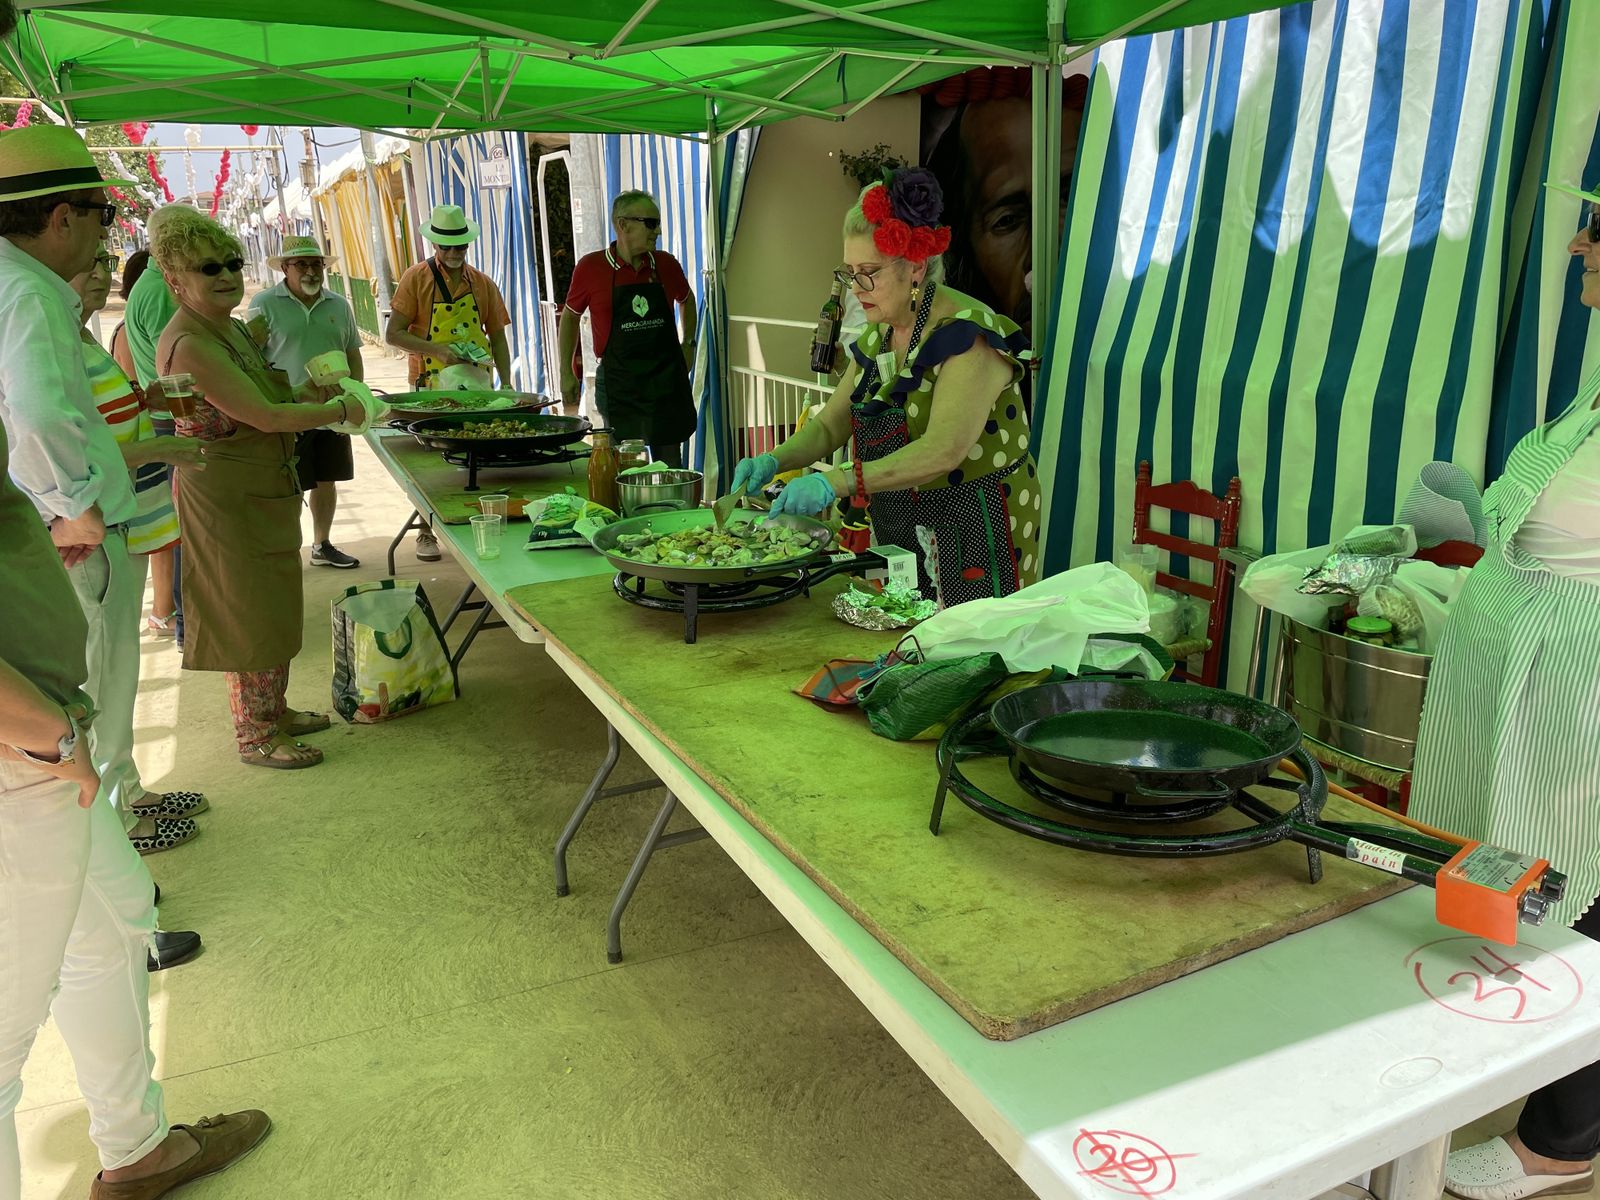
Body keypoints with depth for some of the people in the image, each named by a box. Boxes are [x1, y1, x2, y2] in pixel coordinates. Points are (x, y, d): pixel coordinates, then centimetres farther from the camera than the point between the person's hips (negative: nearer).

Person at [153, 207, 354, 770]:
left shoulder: (233, 329, 8)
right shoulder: (189, 344, -23)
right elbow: (265, 417, -25)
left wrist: (305, 393, 0)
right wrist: (341, 410, -15)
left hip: (265, 491, 9)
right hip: (225, 498, -9)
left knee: (273, 610, 18)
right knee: (251, 615, 2)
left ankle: (273, 713, 33)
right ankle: (254, 736, 16)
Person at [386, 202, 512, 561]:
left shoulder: (482, 283, 7)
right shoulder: (416, 278, -3)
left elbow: (497, 337, 11)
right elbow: (393, 334, -7)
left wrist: (506, 384, 0)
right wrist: (437, 349, -20)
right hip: (431, 388, -2)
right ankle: (426, 532, 16)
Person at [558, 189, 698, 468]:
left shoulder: (666, 264, 2)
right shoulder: (590, 267, -5)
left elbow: (686, 301, 24)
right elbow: (570, 317, 8)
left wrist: (688, 344, 13)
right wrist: (566, 374, 6)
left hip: (667, 377, 3)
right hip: (618, 382, -2)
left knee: (670, 462, 9)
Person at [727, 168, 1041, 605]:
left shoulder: (967, 334, -18)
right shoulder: (877, 337, 8)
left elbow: (943, 451, -29)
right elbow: (829, 425, 11)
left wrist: (838, 481, -37)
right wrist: (774, 461, -9)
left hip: (978, 530, -7)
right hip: (900, 530, 7)